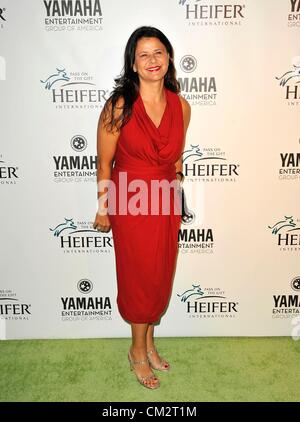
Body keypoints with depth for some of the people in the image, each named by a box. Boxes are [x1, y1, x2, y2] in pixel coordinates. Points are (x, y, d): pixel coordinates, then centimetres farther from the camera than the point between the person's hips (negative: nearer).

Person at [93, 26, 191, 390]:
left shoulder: (181, 106, 0)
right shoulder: (119, 105, -13)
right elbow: (104, 163, -7)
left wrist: (175, 192, 14)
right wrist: (103, 209, -2)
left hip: (165, 203, 5)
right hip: (130, 204, -4)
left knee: (161, 276, 16)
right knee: (139, 277, 9)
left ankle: (149, 342, 41)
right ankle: (138, 351, 35)